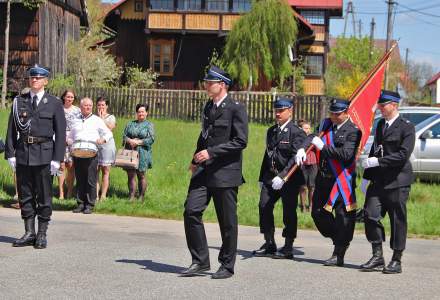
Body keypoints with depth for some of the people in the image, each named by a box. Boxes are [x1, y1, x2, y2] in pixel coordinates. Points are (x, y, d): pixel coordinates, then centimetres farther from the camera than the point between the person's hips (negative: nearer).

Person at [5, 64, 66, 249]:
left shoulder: (54, 104, 3)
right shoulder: (19, 102, 9)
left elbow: (60, 133, 0)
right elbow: (12, 129, 8)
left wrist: (57, 158, -7)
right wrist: (10, 154, 0)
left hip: (44, 155, -3)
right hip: (23, 154, 3)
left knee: (44, 196, 2)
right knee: (25, 195, 6)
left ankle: (42, 235, 9)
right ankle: (29, 233, 14)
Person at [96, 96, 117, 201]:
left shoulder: (111, 117, 9)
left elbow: (110, 127, -11)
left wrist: (102, 118, -5)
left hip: (107, 145, -1)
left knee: (105, 171, 0)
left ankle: (103, 195, 2)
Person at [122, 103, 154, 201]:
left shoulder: (149, 125, 5)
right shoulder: (130, 124, 16)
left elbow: (151, 139, -6)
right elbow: (124, 136, 10)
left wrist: (138, 142, -13)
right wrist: (130, 141, -12)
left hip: (142, 153, -3)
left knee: (141, 175, 1)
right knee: (130, 175, -1)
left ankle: (141, 197, 7)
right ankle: (131, 196, 1)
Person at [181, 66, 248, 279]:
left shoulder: (236, 109, -8)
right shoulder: (208, 107, 15)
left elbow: (240, 141, -15)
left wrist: (211, 152, -19)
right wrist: (195, 160, 15)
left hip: (225, 172, -7)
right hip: (204, 170, 7)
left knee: (227, 221, 2)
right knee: (191, 211, -4)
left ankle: (227, 266, 15)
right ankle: (200, 261, 6)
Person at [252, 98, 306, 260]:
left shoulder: (296, 133, -8)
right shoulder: (271, 131, 15)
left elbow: (296, 157, -17)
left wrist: (282, 176, -25)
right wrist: (262, 177, 17)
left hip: (290, 179, -6)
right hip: (271, 176, 6)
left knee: (289, 212, 0)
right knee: (264, 206, -4)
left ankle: (288, 247, 10)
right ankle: (269, 243, 8)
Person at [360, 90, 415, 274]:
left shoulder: (406, 127, -7)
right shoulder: (380, 125, 15)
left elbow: (403, 154, -17)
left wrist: (378, 161, -18)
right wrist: (367, 176, 15)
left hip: (397, 182, -6)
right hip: (378, 181, 6)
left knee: (397, 220, 1)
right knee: (370, 215, -3)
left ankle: (396, 261, 11)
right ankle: (377, 257, 6)